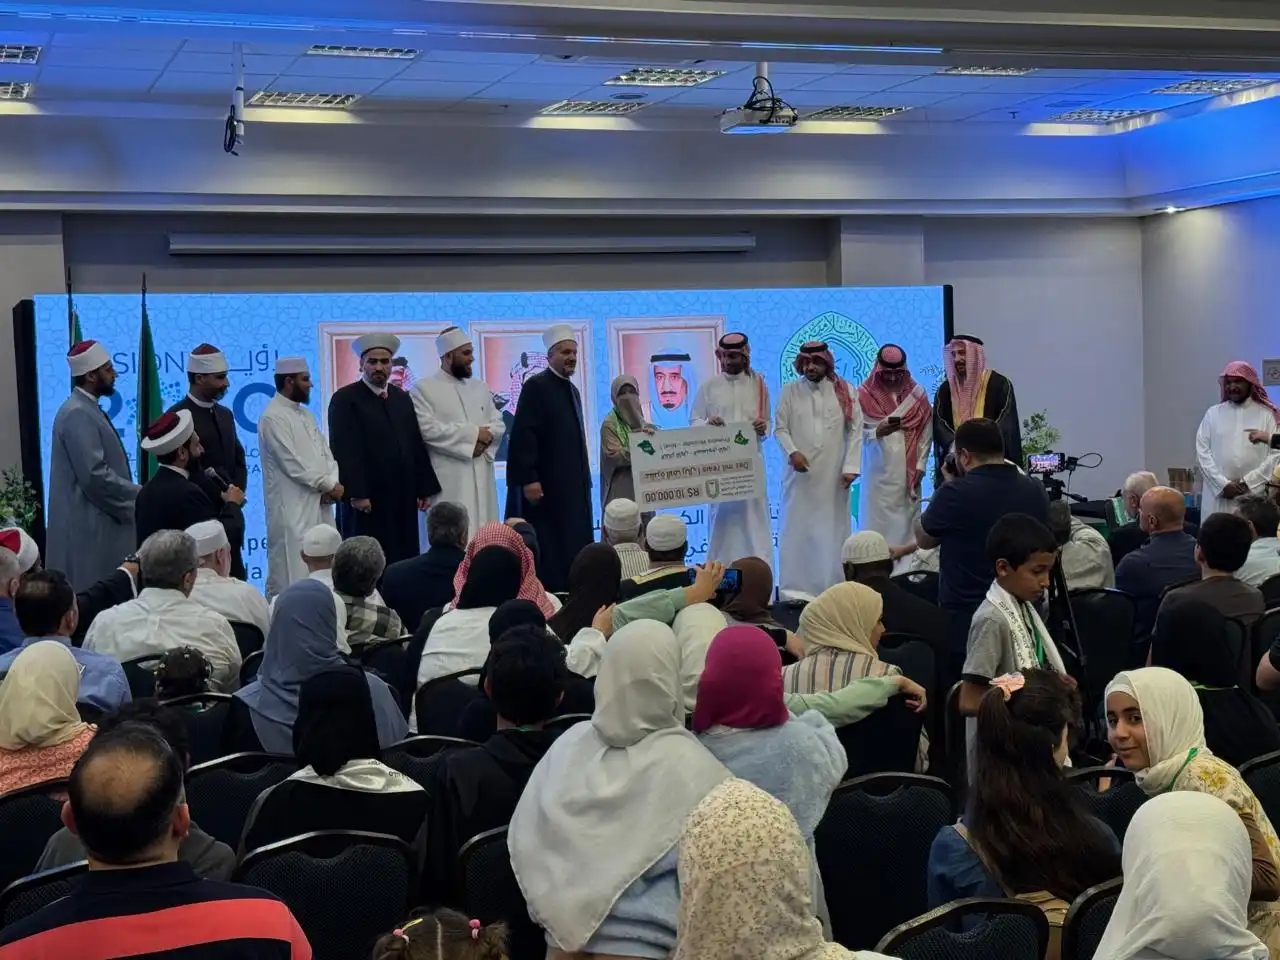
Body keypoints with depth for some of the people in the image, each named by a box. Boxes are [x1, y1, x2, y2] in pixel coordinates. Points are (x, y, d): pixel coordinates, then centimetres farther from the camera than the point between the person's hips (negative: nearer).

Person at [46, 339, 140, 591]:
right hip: (87, 527, -10)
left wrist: (134, 494, 9)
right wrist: (141, 495, -13)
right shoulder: (77, 414, -17)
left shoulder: (88, 409, 14)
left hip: (99, 522, 10)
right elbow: (95, 476, -23)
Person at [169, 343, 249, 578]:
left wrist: (237, 494, 0)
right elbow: (189, 469, -14)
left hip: (229, 517, 7)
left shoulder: (225, 414, 16)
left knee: (236, 582, 5)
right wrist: (226, 497, -11)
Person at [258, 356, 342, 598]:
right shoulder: (273, 417, -11)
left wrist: (331, 483, -5)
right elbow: (292, 463, -16)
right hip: (292, 510, -9)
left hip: (319, 505, 9)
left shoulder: (305, 414, 16)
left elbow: (324, 452, 14)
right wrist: (329, 484, -8)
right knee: (293, 579, -8)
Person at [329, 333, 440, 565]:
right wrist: (356, 494, -17)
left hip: (403, 500, 5)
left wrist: (425, 488, 10)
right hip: (367, 502, -5)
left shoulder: (402, 398, 16)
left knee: (404, 562, 2)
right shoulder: (344, 399, -3)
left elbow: (417, 445, 16)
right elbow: (344, 450, -10)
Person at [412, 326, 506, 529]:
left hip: (482, 477, 6)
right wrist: (473, 433, -10)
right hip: (448, 480, -6)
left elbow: (499, 424, 14)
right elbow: (428, 429, -13)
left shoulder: (480, 387, 18)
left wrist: (486, 436, -10)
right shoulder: (424, 388, 0)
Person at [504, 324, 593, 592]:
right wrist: (528, 479, -23)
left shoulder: (572, 390, 16)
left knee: (572, 548, 8)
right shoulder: (535, 386, -10)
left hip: (572, 485, 9)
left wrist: (584, 477, 17)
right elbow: (523, 435, -17)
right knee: (545, 551, -6)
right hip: (544, 485, -9)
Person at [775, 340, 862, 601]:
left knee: (833, 529, 3)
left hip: (834, 475, 0)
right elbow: (780, 428, 4)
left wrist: (851, 467, -6)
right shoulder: (790, 391, 5)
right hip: (800, 473, 0)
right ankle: (795, 588, 6)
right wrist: (792, 452, -13)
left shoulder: (844, 391, 4)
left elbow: (856, 430, 2)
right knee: (796, 528, 0)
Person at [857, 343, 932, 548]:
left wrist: (920, 465, -1)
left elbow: (925, 432, 6)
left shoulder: (917, 394, 6)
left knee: (907, 521, 3)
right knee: (877, 524, -5)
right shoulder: (865, 394, -1)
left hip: (908, 471, 2)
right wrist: (876, 432, -22)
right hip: (878, 472, -2)